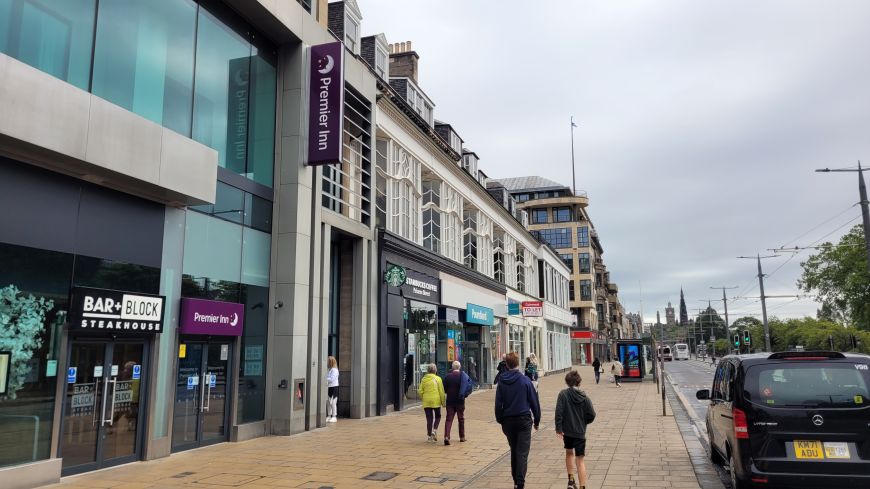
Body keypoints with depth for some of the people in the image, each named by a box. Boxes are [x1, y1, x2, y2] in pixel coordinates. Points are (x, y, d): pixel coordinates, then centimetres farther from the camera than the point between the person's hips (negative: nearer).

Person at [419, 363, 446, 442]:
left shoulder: (424, 379, 2)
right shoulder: (438, 379, -6)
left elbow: (420, 391, 3)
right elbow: (441, 392, -6)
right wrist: (443, 401, 3)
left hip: (426, 402, 2)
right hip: (436, 401, -2)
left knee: (429, 419, 10)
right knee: (438, 416, 16)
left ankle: (430, 436, 10)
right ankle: (434, 430, -5)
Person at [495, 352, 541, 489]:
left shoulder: (501, 382, -2)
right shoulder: (525, 380, -8)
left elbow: (498, 404, 2)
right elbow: (534, 401, -3)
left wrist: (501, 421, 11)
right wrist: (537, 420, 8)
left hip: (508, 421, 3)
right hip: (524, 420, -3)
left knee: (514, 451, 17)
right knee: (522, 452, -2)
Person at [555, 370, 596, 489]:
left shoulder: (563, 394, -10)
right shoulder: (584, 397, -5)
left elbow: (559, 412, -16)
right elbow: (591, 415, -4)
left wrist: (558, 428, -10)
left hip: (567, 430, 0)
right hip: (580, 432, 0)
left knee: (569, 453, 24)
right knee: (580, 459, 4)